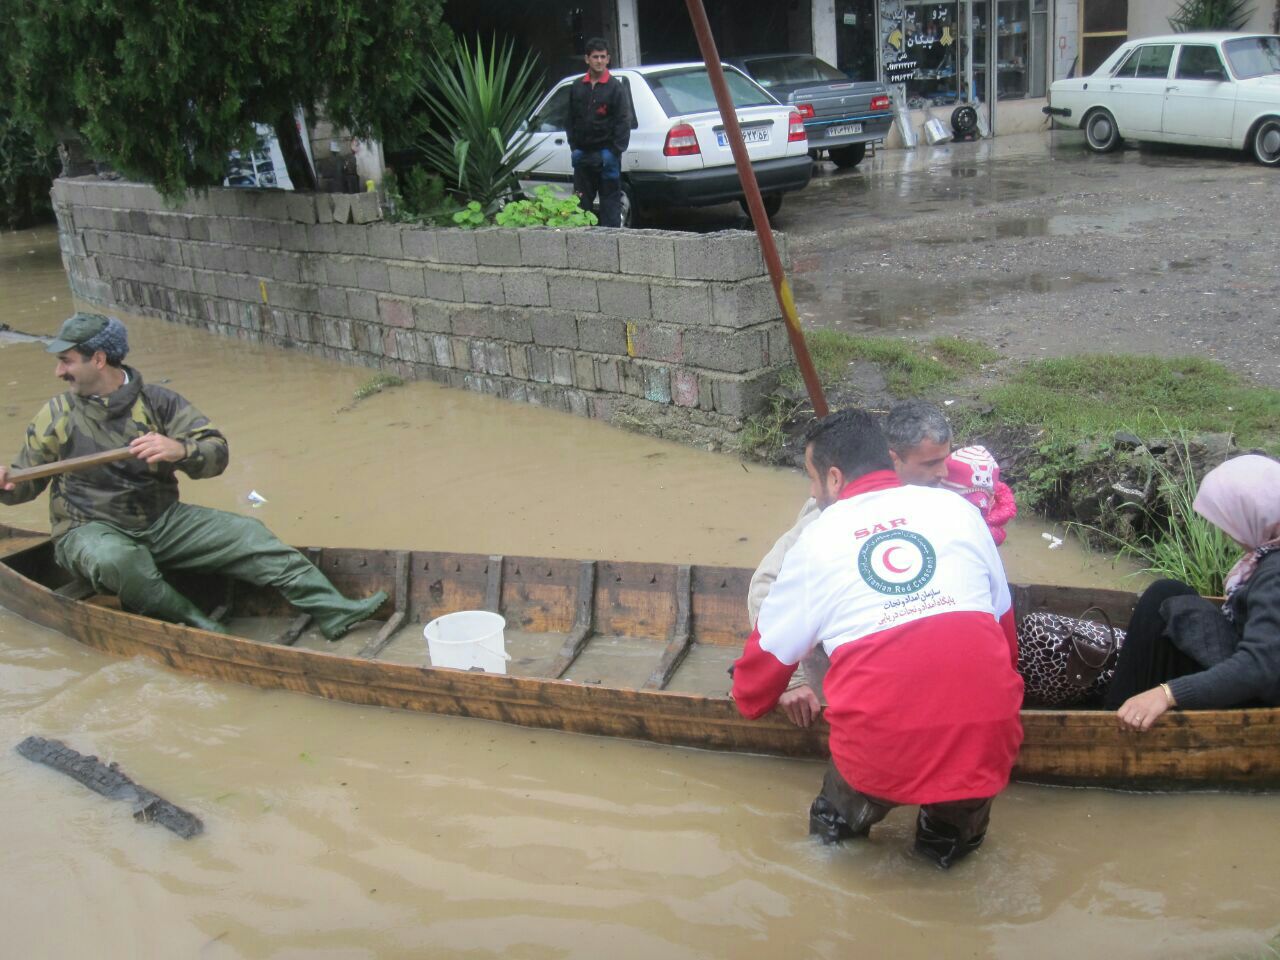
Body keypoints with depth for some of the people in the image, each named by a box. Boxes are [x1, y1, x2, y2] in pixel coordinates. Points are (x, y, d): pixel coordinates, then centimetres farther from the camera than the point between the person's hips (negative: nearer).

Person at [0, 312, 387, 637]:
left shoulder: (156, 401, 0)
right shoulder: (57, 415, 1)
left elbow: (216, 453, -6)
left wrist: (181, 450, -29)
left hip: (162, 520, 2)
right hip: (91, 530, -2)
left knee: (246, 535, -14)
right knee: (116, 560, -39)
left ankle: (334, 612, -18)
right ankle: (196, 624, -22)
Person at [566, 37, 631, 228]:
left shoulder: (615, 87, -1)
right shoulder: (577, 88, 12)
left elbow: (623, 122, -5)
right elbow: (571, 120, 16)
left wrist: (615, 151, -13)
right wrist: (574, 147, 4)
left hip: (606, 153, -4)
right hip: (583, 154, 4)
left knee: (610, 200, -1)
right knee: (581, 201, 7)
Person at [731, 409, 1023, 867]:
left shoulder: (818, 539, 7)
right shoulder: (957, 509, 10)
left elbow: (770, 651, 18)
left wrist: (751, 699, 39)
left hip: (884, 748, -1)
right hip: (986, 739, 1)